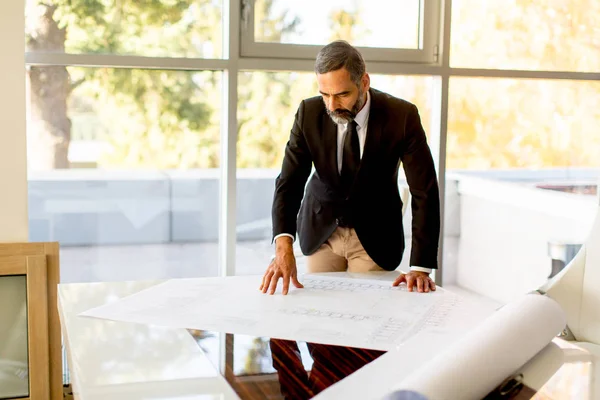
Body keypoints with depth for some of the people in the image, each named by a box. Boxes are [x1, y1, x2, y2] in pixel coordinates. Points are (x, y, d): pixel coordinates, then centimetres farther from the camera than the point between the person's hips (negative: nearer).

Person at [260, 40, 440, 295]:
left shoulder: (402, 116, -22)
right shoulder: (309, 113, -17)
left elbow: (425, 193, -21)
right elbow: (289, 182, -19)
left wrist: (420, 267, -28)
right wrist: (283, 245, -36)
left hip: (374, 236, -1)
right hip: (320, 229, 2)